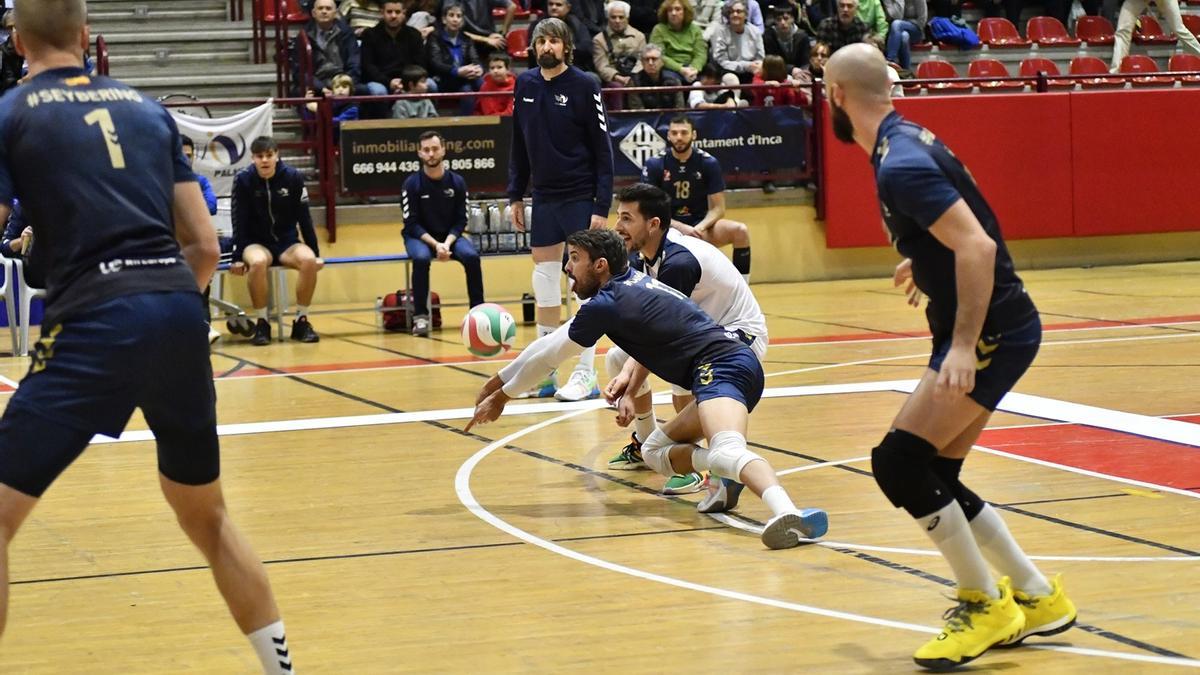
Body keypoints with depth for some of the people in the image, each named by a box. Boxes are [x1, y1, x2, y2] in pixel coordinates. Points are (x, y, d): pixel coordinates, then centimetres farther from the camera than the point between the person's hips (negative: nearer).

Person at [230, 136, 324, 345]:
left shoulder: (293, 178, -7)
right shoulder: (243, 180, -10)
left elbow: (304, 218, -1)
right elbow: (239, 222, -6)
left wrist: (316, 254, 0)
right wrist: (237, 258, -11)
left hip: (287, 242, 2)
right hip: (256, 243, -2)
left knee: (308, 260, -30)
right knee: (257, 262, -37)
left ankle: (301, 321, -13)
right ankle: (262, 324, -20)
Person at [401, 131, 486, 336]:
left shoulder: (457, 182, -3)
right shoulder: (412, 184, -10)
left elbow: (461, 220, -1)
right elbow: (411, 224, -11)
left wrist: (447, 243, -19)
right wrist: (435, 244, -24)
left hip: (450, 236, 2)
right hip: (420, 236, -2)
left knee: (471, 256, -27)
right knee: (421, 258, -35)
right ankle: (420, 316, -27)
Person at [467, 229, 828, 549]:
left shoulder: (607, 305, -4)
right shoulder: (635, 281, 22)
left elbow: (547, 356, 7)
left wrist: (501, 396, 23)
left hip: (720, 367, -10)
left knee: (726, 451, -37)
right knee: (655, 452, 23)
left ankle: (787, 513, -64)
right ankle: (725, 478, -5)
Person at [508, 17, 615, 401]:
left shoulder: (584, 86, -9)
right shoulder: (525, 85, 5)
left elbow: (602, 149, -10)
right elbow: (520, 144, 13)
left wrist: (602, 206, -15)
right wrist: (516, 196, 9)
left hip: (579, 197, -5)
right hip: (543, 197, 5)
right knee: (544, 279, 8)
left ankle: (585, 375, 3)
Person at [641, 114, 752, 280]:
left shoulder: (708, 163, -4)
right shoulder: (654, 165, -8)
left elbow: (717, 209, -2)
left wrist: (700, 227, -24)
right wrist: (680, 228, -25)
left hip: (700, 225, 2)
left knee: (741, 231, -25)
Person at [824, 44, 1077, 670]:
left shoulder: (900, 166, -20)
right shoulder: (909, 139, 11)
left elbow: (977, 247, -27)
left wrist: (964, 345, -29)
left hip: (993, 331, -10)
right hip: (984, 329, 10)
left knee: (899, 462, -14)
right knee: (932, 478, 11)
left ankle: (986, 603, -2)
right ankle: (1037, 598, 21)